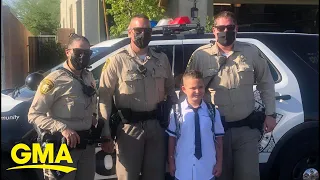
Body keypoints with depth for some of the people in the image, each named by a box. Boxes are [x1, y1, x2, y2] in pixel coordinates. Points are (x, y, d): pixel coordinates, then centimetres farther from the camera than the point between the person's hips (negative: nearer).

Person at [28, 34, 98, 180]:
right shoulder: (55, 80, -15)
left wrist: (93, 116, 7)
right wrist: (62, 128, -27)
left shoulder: (89, 77, 8)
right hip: (62, 147, -6)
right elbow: (34, 115, -17)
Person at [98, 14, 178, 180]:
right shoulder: (117, 60, -5)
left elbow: (170, 90, 19)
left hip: (156, 126, 4)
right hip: (129, 127, -3)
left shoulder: (162, 59, 8)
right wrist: (105, 134, -10)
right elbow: (104, 97, -7)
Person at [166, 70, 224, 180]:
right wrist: (171, 162, 4)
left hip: (207, 169, 1)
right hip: (183, 169, -1)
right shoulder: (176, 111, -6)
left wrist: (219, 163, 5)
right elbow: (172, 138, 0)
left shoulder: (213, 112, -3)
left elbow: (218, 139, 3)